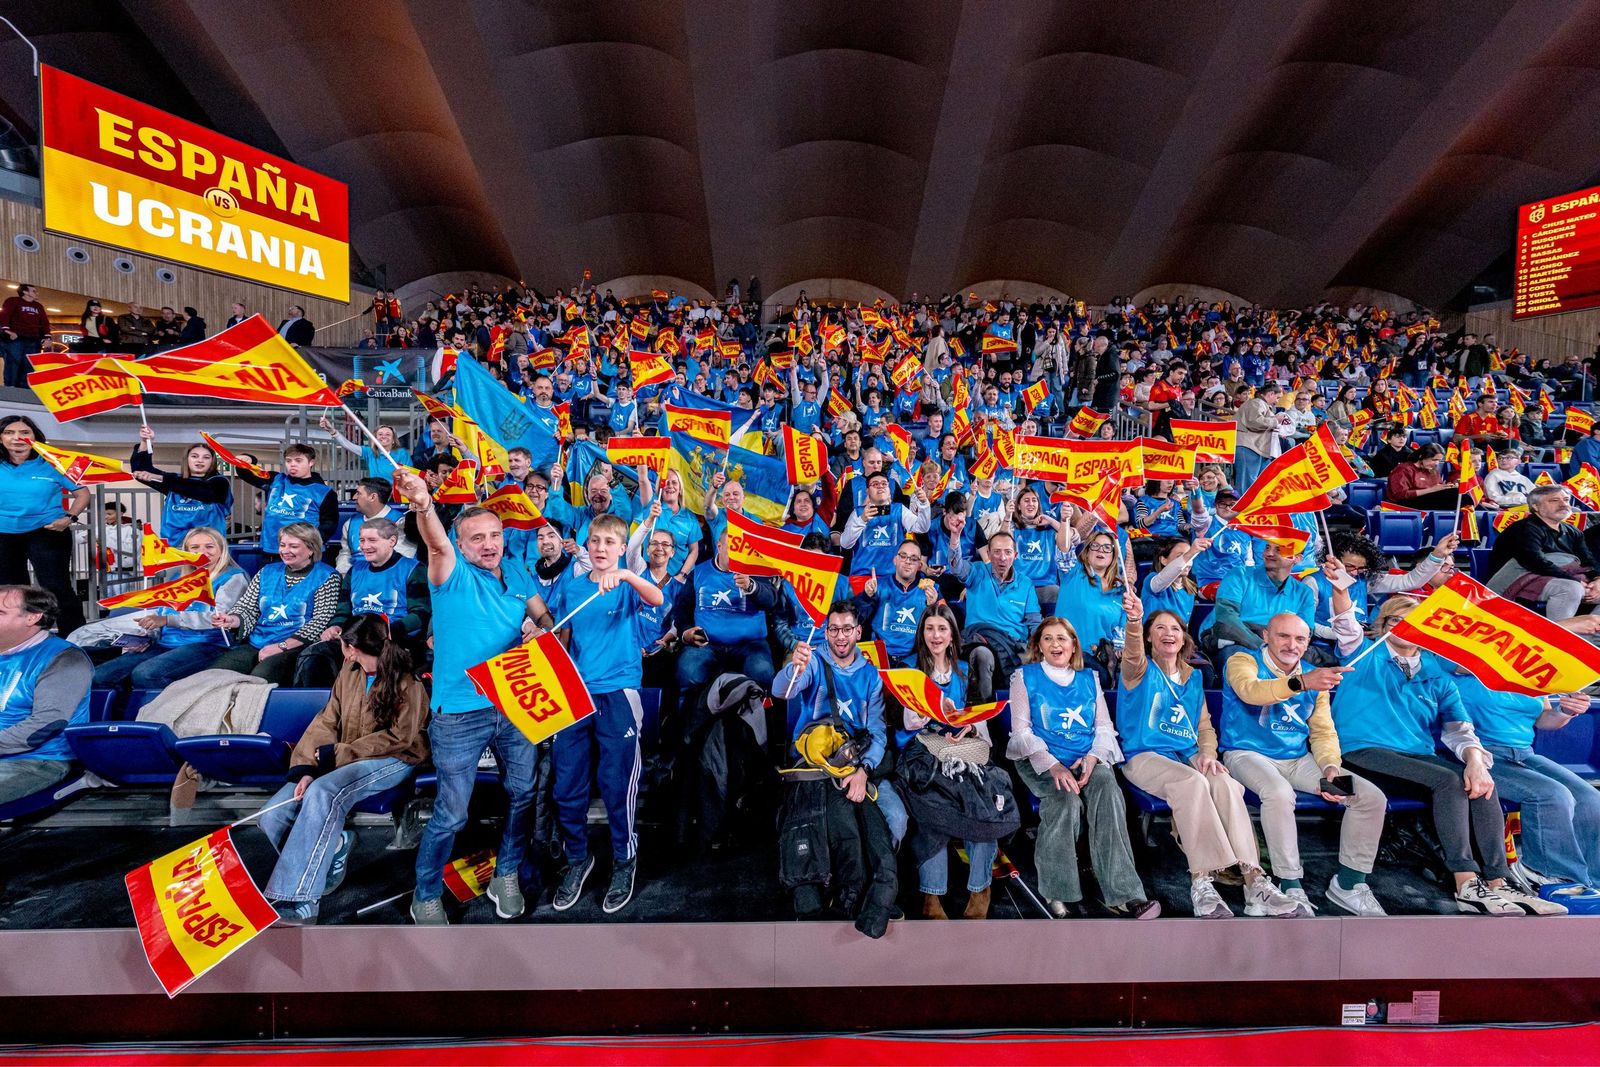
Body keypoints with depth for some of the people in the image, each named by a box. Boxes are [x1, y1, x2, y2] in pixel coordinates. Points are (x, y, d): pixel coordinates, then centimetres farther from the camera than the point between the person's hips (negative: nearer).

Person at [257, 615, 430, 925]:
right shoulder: (349, 673, 10)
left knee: (323, 793, -34)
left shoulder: (407, 680, -10)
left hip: (391, 760, -7)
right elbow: (326, 722, 4)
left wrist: (337, 753, -13)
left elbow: (399, 737, -13)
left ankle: (299, 904, -30)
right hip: (343, 761, 7)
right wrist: (306, 768, -11)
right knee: (272, 815, -13)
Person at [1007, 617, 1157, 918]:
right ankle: (1056, 890, -16)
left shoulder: (1089, 679, 19)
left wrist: (1093, 757, -10)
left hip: (1088, 760, 3)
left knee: (1107, 789, -30)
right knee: (1066, 799, -33)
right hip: (1041, 760, -2)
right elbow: (1021, 729, 0)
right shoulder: (1025, 676, 9)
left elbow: (1104, 727, 12)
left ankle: (1122, 894, -29)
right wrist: (1052, 765, -16)